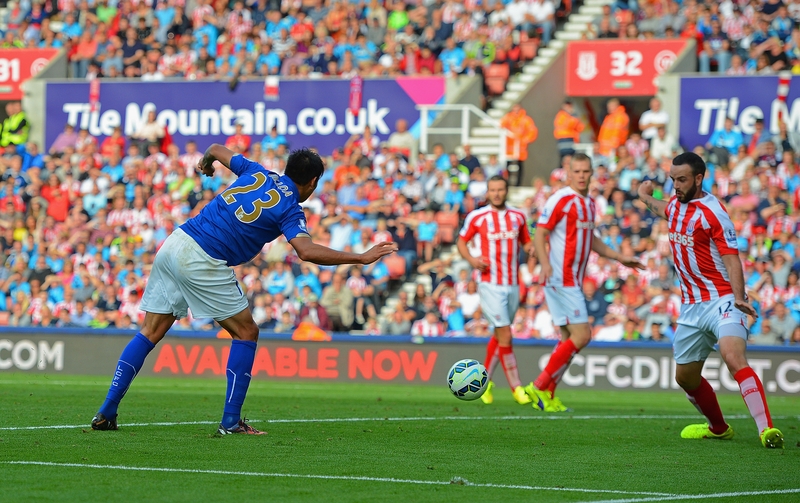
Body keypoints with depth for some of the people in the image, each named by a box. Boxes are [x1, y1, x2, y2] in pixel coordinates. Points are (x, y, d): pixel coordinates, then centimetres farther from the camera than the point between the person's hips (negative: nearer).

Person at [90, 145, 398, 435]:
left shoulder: (257, 173, 16)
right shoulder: (289, 209, -3)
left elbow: (216, 149, 32)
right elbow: (307, 251, -20)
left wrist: (206, 162, 56)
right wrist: (361, 258, -16)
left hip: (174, 243, 7)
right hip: (204, 263, -7)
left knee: (151, 332, 10)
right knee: (246, 332, 6)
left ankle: (106, 412, 4)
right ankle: (231, 421, 1)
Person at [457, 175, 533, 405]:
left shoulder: (518, 216, 8)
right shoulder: (476, 217, -3)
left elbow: (526, 242, 17)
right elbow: (461, 241, 7)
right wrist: (471, 259, -13)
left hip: (513, 284, 5)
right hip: (491, 284, -5)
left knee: (499, 336, 13)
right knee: (506, 336, -11)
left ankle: (485, 381, 28)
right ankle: (516, 388, -7)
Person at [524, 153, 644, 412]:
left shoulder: (589, 203, 15)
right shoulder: (561, 199, -11)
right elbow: (539, 234, -14)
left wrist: (619, 257, 28)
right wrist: (545, 264, -29)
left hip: (574, 281, 9)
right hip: (561, 279, -9)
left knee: (570, 337, 9)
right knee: (581, 335, -13)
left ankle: (546, 395, 13)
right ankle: (539, 388, -8)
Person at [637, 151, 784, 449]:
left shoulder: (712, 212, -13)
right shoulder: (675, 205, 10)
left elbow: (731, 258, -20)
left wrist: (739, 297, -32)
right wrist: (646, 197, 54)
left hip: (721, 300, -8)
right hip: (691, 307, 8)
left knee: (734, 358, -31)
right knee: (685, 377, 15)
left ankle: (767, 430, -41)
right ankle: (718, 428, 39)